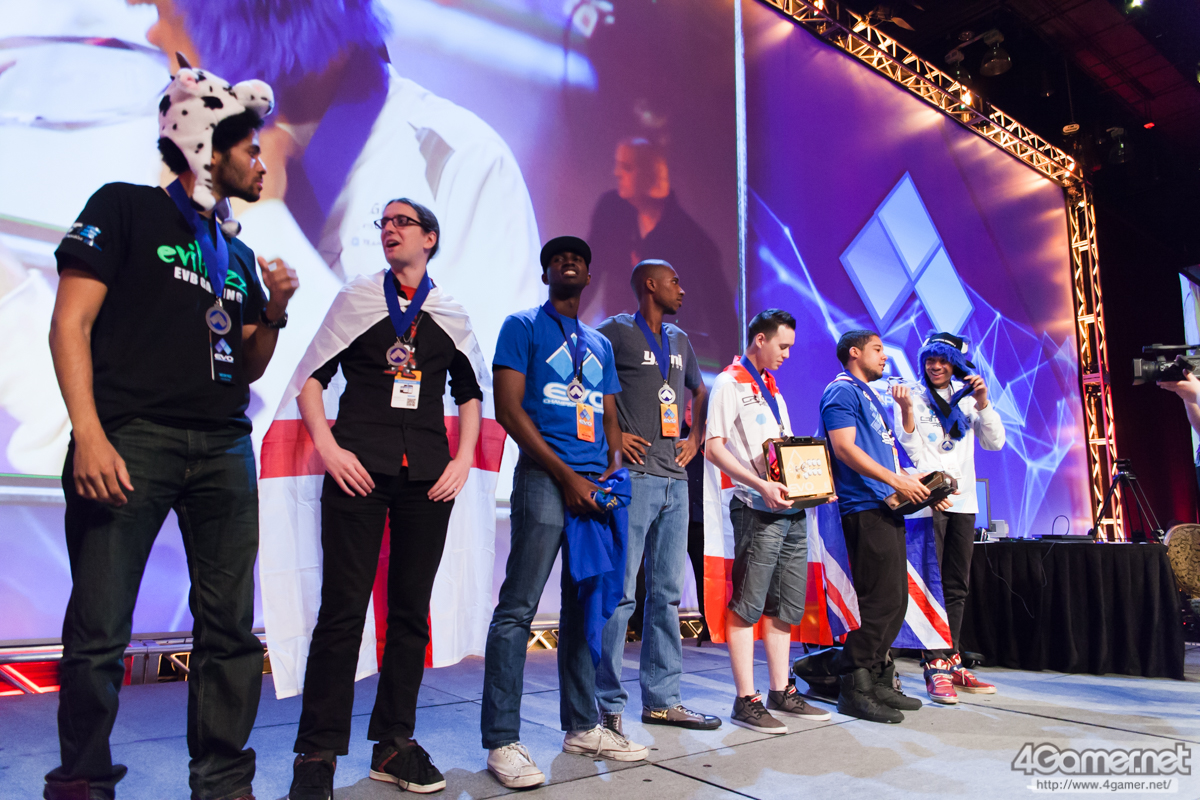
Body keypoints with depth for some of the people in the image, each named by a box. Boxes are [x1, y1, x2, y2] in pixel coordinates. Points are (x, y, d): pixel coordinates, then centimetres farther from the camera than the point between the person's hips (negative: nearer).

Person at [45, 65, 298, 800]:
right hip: (134, 436, -5)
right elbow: (70, 324, -4)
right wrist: (89, 435, -15)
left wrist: (274, 312, 3)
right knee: (99, 632, -4)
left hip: (224, 447, 6)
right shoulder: (126, 209, 5)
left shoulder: (238, 255, 21)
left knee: (232, 629, 5)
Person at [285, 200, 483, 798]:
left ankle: (394, 745, 18)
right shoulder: (354, 300, 11)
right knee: (342, 608, -5)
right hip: (359, 467, -2)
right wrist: (328, 447, -7)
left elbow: (470, 393, 17)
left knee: (412, 609, 6)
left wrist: (463, 460, 4)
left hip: (428, 474, 2)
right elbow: (311, 376, 7)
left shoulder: (451, 313, 15)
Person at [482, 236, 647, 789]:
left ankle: (582, 727, 21)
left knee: (585, 608, 10)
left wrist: (612, 473, 1)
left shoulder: (600, 344, 21)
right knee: (518, 609, -8)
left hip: (595, 488, 6)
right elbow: (509, 408, -7)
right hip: (544, 480, -6)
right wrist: (566, 475, -12)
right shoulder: (523, 327, 4)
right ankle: (501, 741, 0)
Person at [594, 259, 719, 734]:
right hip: (633, 475, -7)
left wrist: (695, 440, 19)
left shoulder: (680, 341, 20)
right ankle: (607, 706, 2)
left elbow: (700, 392, 33)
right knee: (620, 592, -7)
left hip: (675, 479, 8)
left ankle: (662, 699, 19)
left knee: (667, 592, 10)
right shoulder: (615, 331, -1)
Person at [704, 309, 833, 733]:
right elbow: (713, 447, -14)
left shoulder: (772, 389, 22)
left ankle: (781, 691, 22)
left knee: (786, 605, 12)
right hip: (758, 509, -9)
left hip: (792, 508, 9)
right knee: (747, 605, -4)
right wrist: (761, 486, -22)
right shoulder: (729, 383, -5)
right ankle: (746, 700, 2)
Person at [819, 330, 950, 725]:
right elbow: (845, 447, -16)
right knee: (879, 599, -11)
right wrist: (896, 480, -19)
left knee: (894, 600, 11)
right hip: (864, 508, -10)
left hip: (886, 508, 10)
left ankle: (878, 681, 19)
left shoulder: (870, 396, 26)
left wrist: (919, 487, 16)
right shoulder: (842, 390, -4)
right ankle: (854, 688, -4)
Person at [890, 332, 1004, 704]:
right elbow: (911, 449, -8)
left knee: (956, 587, 10)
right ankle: (935, 667, -7)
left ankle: (951, 663, 18)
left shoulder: (966, 398, 13)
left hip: (962, 501, 5)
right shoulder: (912, 397, 1)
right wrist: (906, 408, -23)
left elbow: (995, 442, 5)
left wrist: (982, 401, -6)